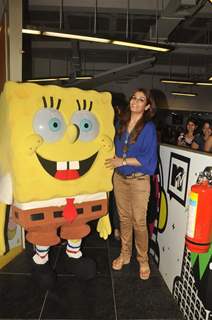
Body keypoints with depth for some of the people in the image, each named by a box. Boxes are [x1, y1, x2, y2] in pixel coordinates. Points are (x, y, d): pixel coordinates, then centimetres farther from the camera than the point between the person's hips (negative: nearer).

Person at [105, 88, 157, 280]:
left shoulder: (149, 127, -11)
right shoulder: (121, 123, 4)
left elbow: (148, 158, -16)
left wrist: (123, 161, -17)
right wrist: (114, 160, 1)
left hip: (139, 180, -5)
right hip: (119, 178, 5)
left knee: (139, 222, 4)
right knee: (124, 218, 16)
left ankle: (143, 260, 25)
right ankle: (125, 254, 33)